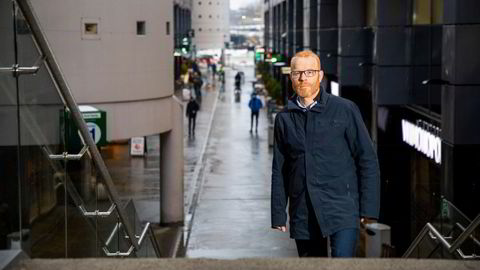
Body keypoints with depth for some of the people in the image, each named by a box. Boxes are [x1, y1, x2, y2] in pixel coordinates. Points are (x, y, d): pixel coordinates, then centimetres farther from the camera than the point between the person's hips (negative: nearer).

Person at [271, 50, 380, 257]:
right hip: (302, 216, 4)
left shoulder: (345, 110, -1)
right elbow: (279, 170, 13)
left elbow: (367, 160, 0)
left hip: (342, 209, -3)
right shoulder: (284, 118, 9)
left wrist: (369, 208, -5)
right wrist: (278, 214, 10)